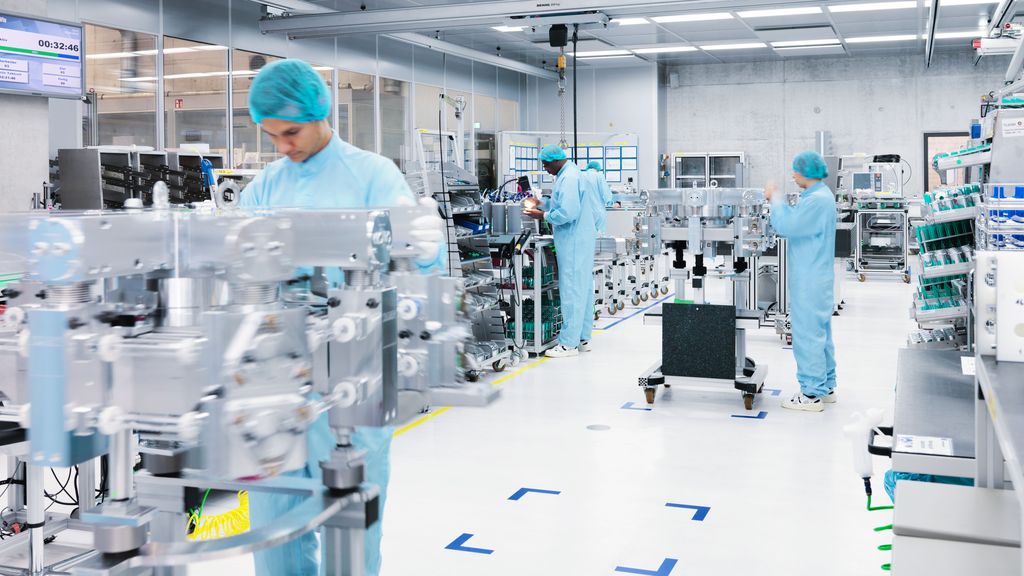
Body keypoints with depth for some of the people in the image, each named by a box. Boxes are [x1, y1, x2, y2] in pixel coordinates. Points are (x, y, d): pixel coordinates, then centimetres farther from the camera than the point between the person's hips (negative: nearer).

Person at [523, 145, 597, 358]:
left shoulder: (569, 178, -19)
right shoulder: (567, 174, 14)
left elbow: (567, 212, -25)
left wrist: (543, 216, -13)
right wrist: (540, 204, 13)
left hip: (574, 242, -11)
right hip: (580, 239, 11)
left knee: (572, 290, -6)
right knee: (583, 288, 14)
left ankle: (569, 344, -1)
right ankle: (583, 338, 22)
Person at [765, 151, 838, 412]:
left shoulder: (817, 200, -20)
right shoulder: (820, 195, 14)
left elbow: (786, 226, -24)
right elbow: (798, 224, 14)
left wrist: (776, 199, -10)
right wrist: (779, 201, 5)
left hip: (810, 280, -11)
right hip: (816, 276, 11)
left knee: (808, 334, -5)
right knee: (820, 332, 16)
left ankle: (812, 394, 1)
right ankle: (825, 387, 26)